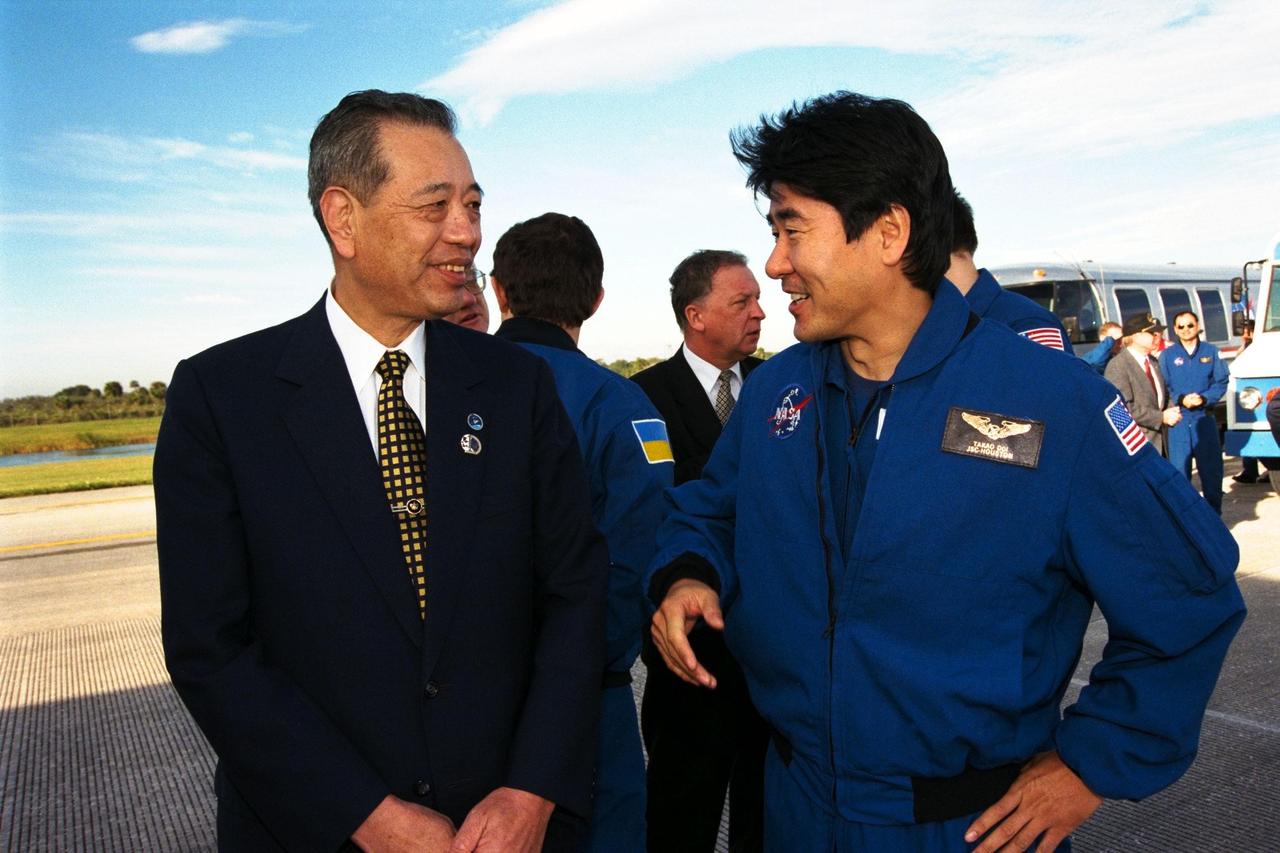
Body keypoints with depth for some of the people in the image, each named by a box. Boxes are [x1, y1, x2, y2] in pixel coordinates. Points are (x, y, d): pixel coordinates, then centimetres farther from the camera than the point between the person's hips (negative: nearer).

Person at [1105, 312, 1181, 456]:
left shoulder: (1153, 363, 16)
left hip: (1159, 442, 9)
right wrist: (1161, 417, -18)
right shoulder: (1117, 366, -13)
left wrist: (1171, 410, 1)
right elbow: (1123, 408, -20)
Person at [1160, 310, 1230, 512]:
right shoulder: (1167, 355, 4)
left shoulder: (1211, 351, 7)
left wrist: (1204, 398, -14)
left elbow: (1221, 383, 3)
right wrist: (1181, 399, -15)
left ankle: (1214, 516, 19)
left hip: (1205, 419, 1)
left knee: (1212, 469, 6)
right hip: (1178, 421, -1)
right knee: (1179, 471, -1)